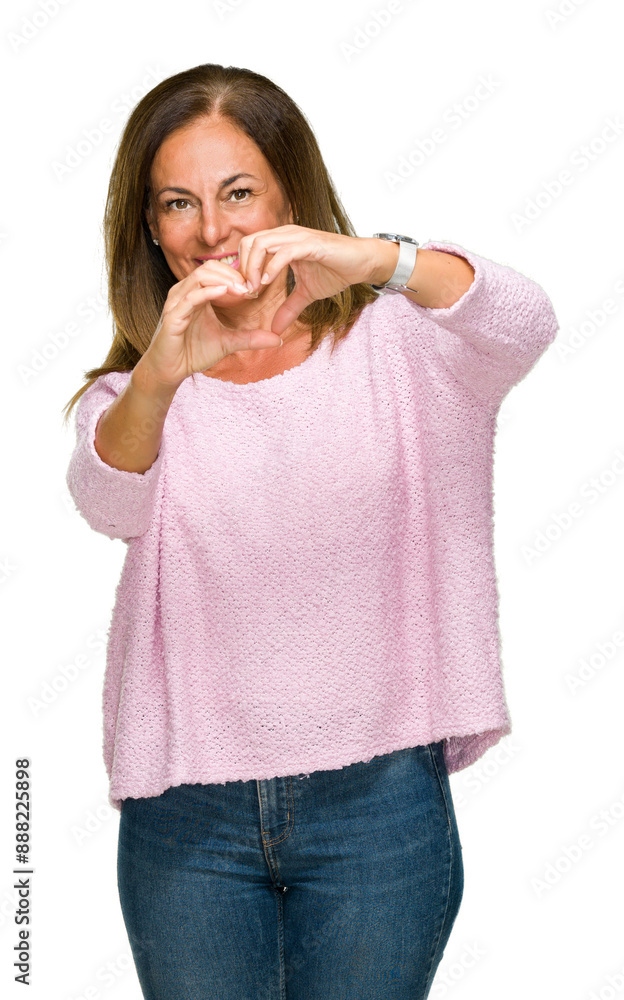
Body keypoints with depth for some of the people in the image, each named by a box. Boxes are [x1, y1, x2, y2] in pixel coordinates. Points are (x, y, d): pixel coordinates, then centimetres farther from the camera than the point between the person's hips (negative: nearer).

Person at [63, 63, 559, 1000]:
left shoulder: (391, 343, 0)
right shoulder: (130, 389, 4)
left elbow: (524, 324, -20)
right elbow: (105, 502, -17)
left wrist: (372, 259, -39)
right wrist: (159, 377, -39)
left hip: (379, 794, -1)